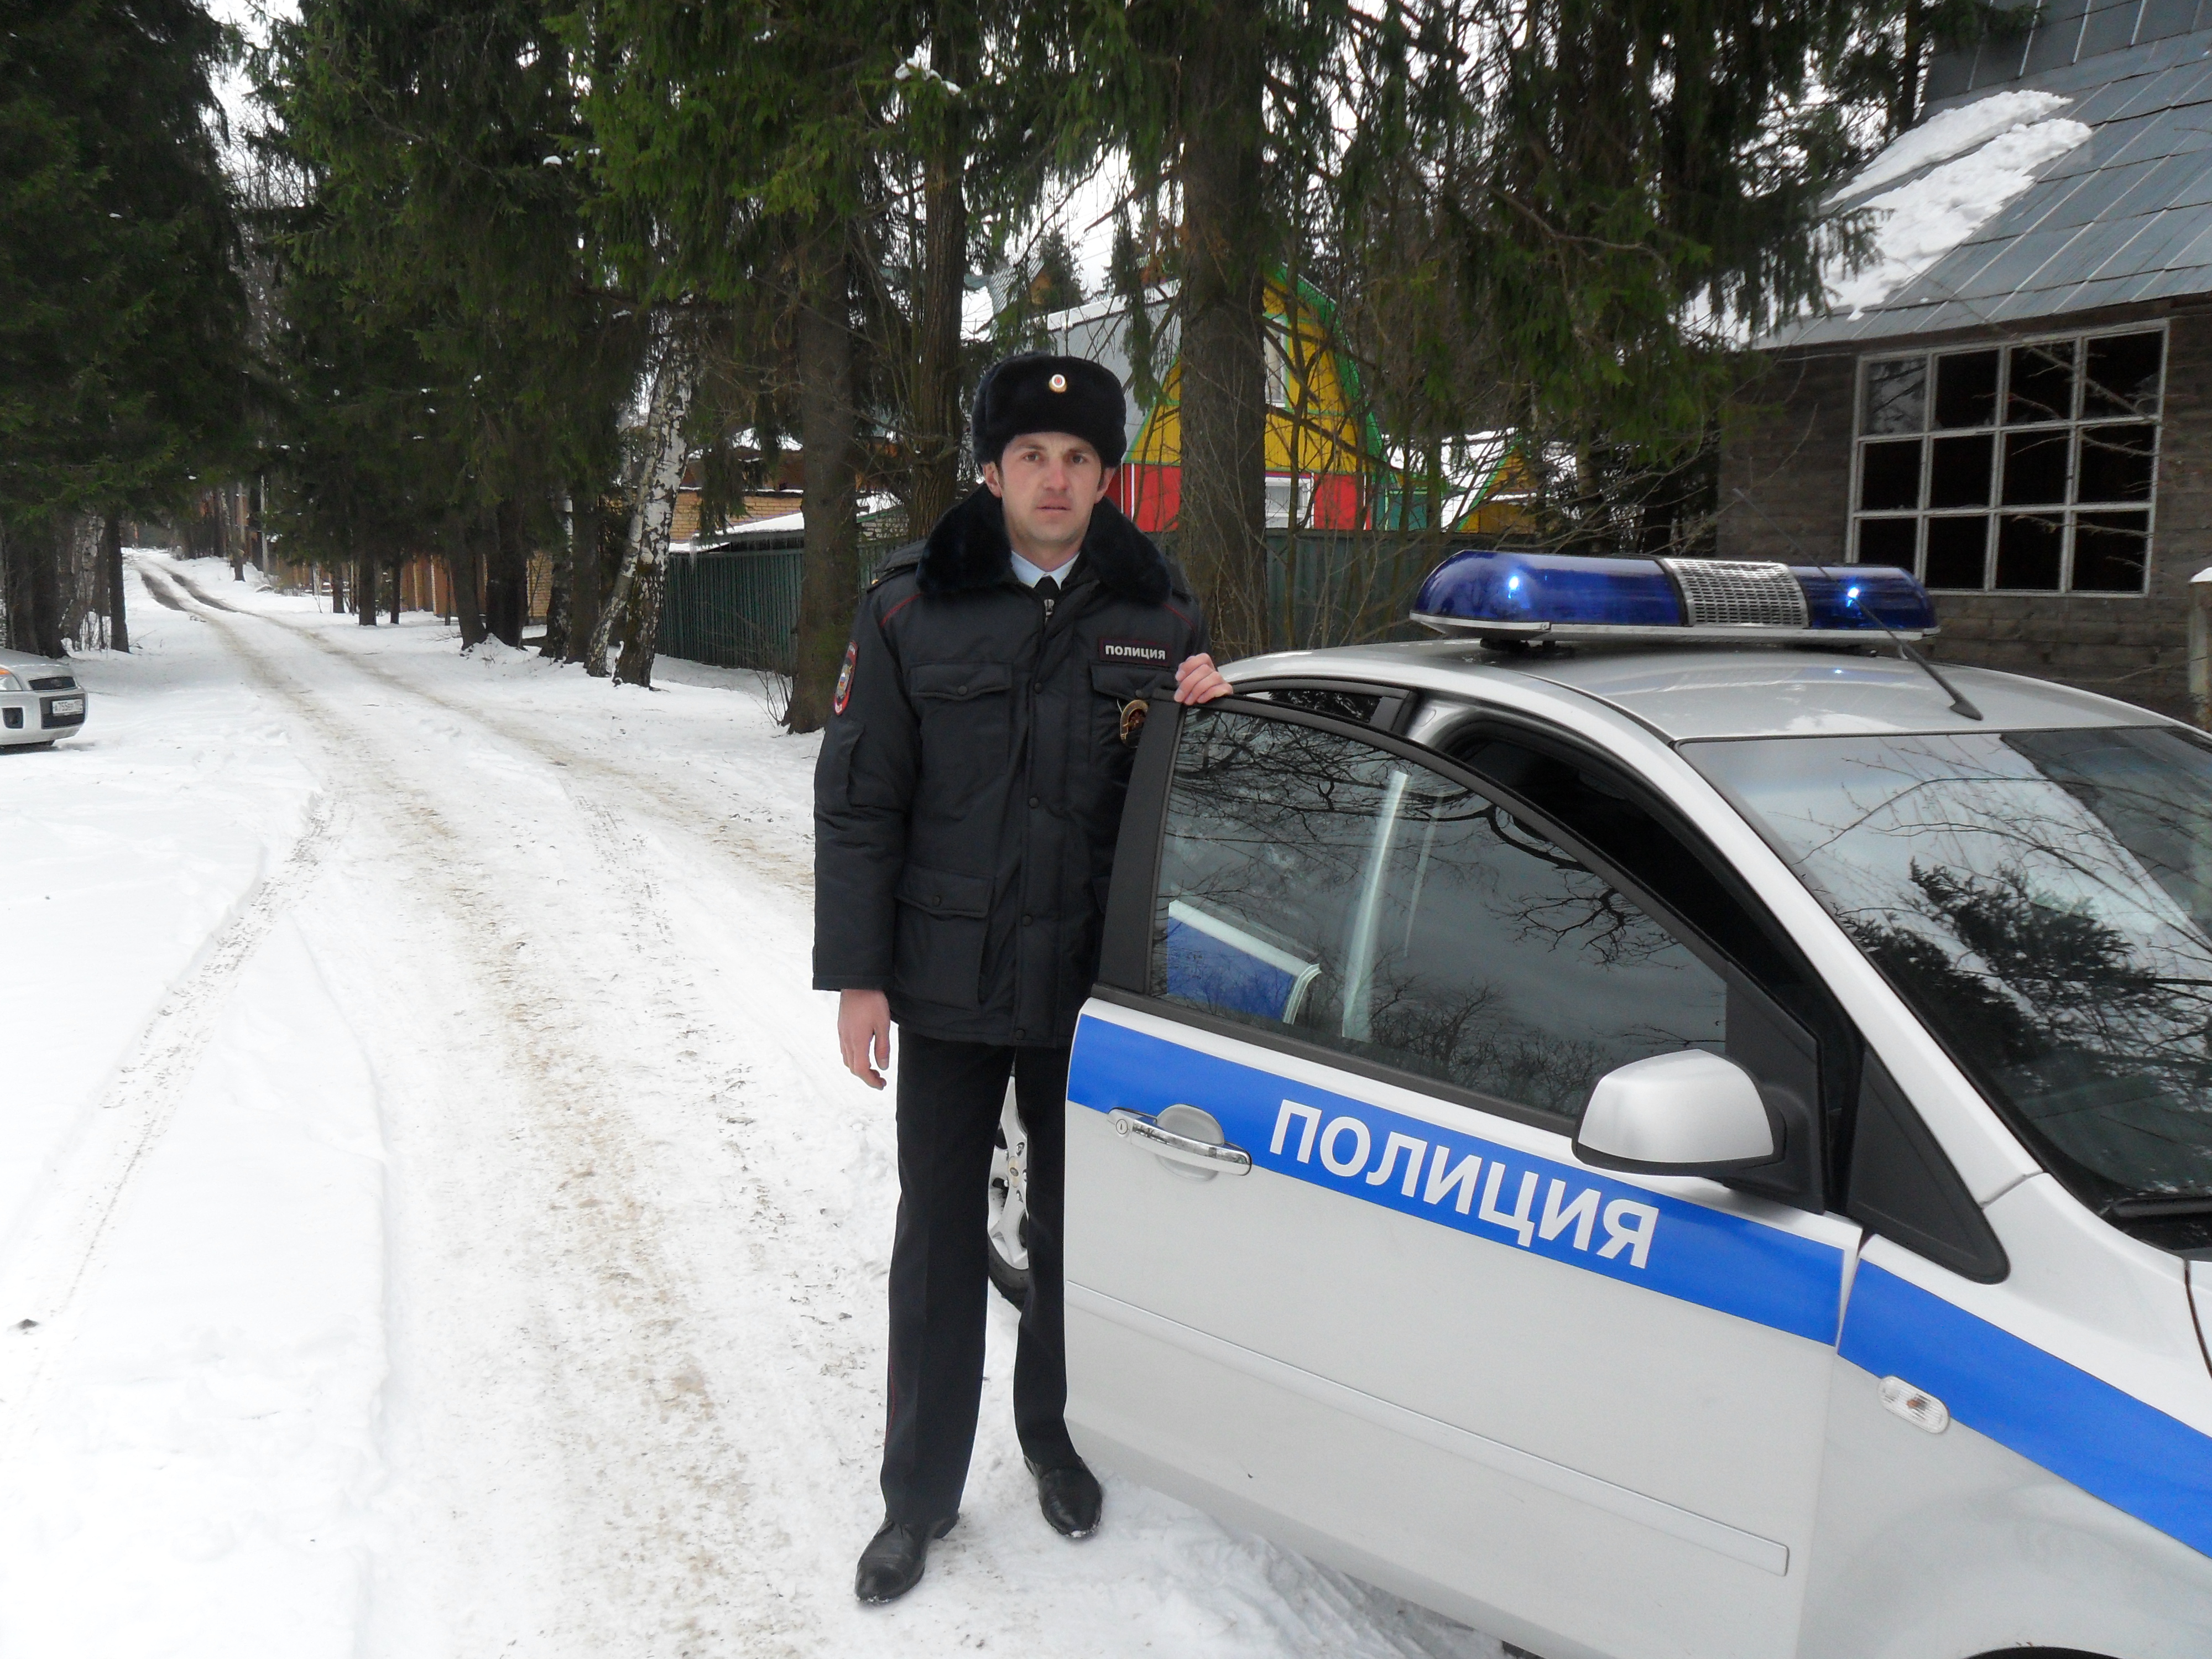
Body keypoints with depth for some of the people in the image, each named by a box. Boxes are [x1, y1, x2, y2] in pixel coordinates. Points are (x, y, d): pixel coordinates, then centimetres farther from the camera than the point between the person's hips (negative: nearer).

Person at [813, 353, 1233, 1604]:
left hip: (1094, 986, 1)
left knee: (1075, 1229, 16)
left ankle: (1057, 1436, 39)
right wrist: (856, 975, -5)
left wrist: (1208, 712, -11)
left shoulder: (1160, 614, 3)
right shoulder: (912, 609, -2)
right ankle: (922, 1495, 24)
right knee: (939, 1240, 8)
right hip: (948, 985, -1)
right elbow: (858, 803, -1)